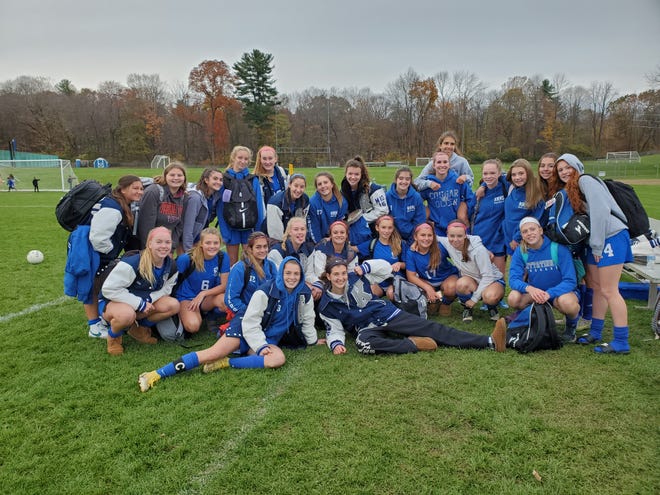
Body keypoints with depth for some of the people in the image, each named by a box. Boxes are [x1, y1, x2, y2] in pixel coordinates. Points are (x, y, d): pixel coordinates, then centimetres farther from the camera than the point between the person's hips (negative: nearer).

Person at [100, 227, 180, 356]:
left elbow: (166, 288, 1)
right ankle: (113, 336, -4)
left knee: (174, 305, -14)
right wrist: (140, 304, -27)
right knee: (127, 314, -41)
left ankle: (138, 328, 8)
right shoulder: (132, 263, -29)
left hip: (144, 301, 7)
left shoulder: (171, 266, -9)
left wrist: (149, 299, -21)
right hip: (111, 301, -6)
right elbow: (109, 289, -28)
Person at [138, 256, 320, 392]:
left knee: (279, 359, -32)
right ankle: (156, 374, -24)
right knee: (212, 353, -24)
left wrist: (313, 341, 18)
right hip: (246, 332, -3)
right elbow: (250, 323, -13)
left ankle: (226, 363, -26)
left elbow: (307, 320, 15)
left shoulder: (304, 294, -1)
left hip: (269, 341, 3)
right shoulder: (265, 292, -14)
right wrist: (261, 347, -19)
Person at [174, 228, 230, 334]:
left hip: (209, 297, 3)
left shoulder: (223, 258, -12)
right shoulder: (187, 258, -18)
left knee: (225, 301, -32)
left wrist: (203, 294, -19)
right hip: (186, 297, -2)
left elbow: (224, 286, -9)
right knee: (193, 326, -31)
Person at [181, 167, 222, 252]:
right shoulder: (195, 197, -25)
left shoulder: (215, 196, -5)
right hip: (186, 241, -7)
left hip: (200, 240, 7)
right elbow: (187, 227, -25)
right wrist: (188, 250, -24)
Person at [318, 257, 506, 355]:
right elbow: (335, 330, 3)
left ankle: (491, 342, -15)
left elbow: (385, 268, 8)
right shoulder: (326, 305, -1)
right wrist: (336, 343, -19)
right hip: (368, 328, -1)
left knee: (434, 329, -9)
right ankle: (413, 344, -26)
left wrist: (364, 267, -7)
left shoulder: (356, 277, 1)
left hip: (389, 314, 2)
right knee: (362, 343, -40)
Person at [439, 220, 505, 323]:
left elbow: (488, 276, -23)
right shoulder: (448, 244, -15)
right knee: (461, 283, -35)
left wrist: (474, 299, -21)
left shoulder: (478, 249, -27)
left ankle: (492, 307, 1)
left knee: (490, 297, -39)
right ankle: (467, 307, -2)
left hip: (493, 279, -3)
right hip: (472, 281, 3)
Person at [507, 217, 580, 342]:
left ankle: (571, 327, -2)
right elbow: (513, 279, -16)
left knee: (567, 302, -38)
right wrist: (529, 288, -38)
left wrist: (548, 293, -37)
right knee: (514, 298, -28)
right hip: (534, 293, 3)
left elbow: (570, 281, -21)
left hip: (560, 291, -3)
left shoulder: (558, 248, -18)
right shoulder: (520, 252, -8)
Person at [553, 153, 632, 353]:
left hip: (612, 236, -9)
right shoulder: (570, 189, 19)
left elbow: (600, 211, -18)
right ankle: (595, 333, 26)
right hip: (597, 241, 9)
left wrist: (597, 245, -16)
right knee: (596, 286, 14)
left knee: (608, 290, -8)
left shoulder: (585, 180, -9)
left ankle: (621, 342, -1)